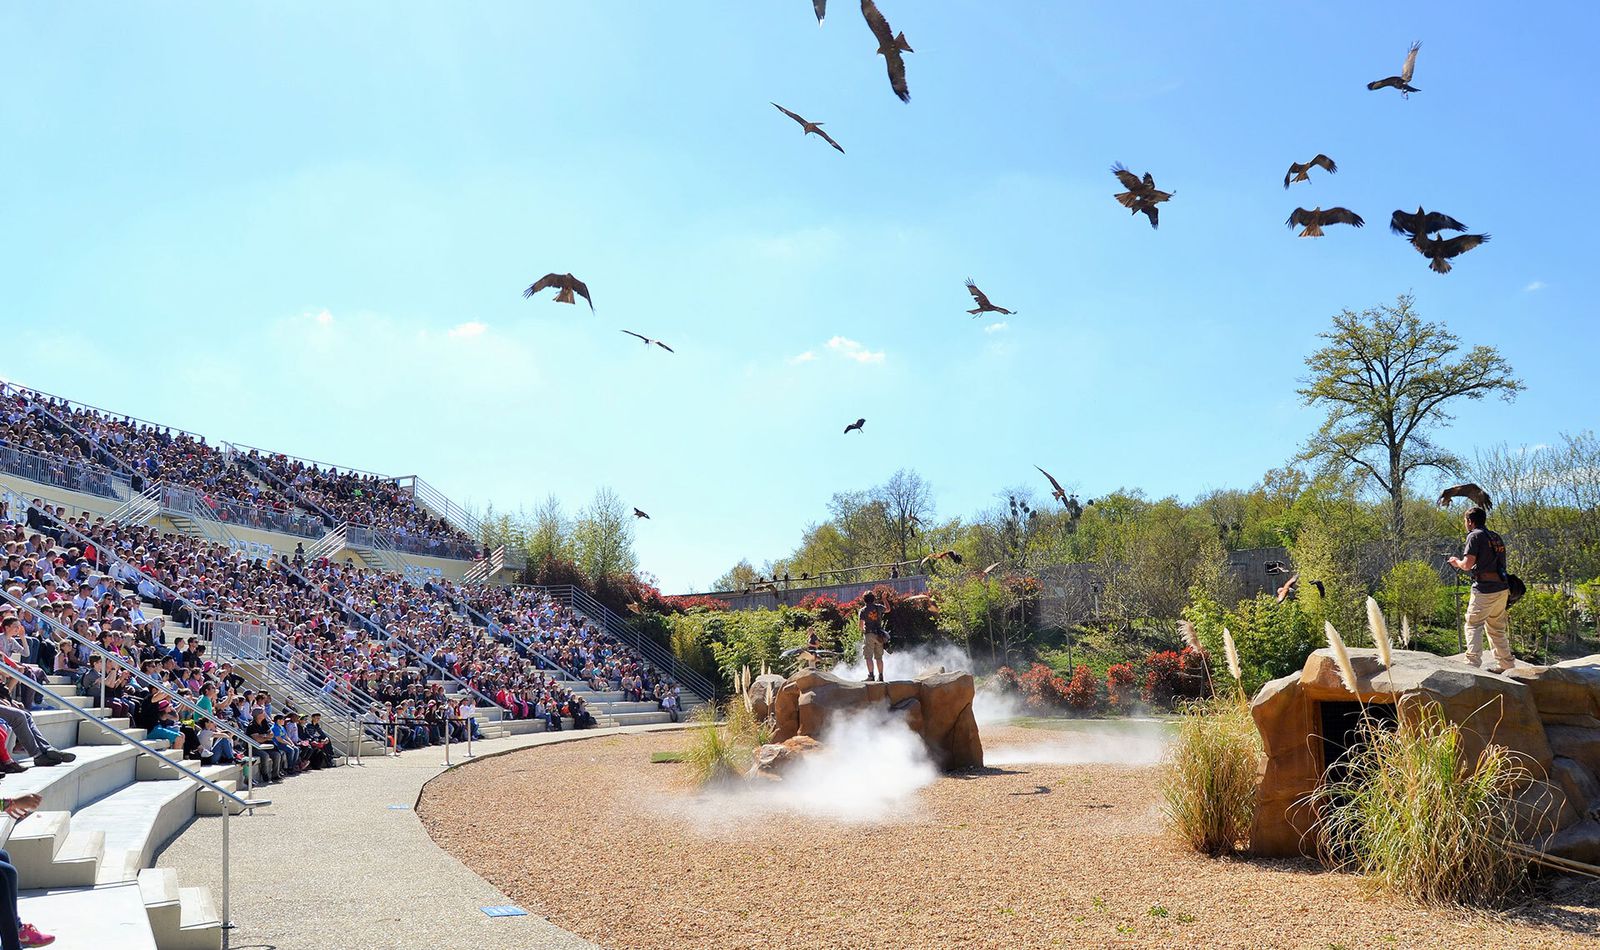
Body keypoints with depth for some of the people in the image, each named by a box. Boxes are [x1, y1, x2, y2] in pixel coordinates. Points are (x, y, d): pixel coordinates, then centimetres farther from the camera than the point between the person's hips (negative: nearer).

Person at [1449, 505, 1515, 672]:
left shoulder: (1475, 536, -7)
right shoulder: (1496, 537, 16)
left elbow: (1467, 565, -14)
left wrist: (1457, 562, 7)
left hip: (1484, 590, -8)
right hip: (1502, 588, 8)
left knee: (1473, 626, -4)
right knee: (1497, 628, 17)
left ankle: (1473, 664, -12)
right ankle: (1507, 664, 20)